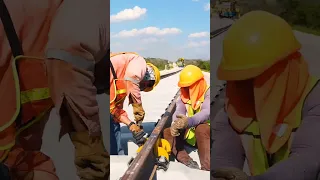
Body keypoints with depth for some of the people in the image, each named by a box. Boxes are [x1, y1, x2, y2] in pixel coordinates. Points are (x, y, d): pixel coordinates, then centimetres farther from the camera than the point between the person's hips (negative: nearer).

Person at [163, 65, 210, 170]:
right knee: (167, 133, -12)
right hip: (191, 132, 6)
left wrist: (189, 121, -56)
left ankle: (206, 169, -38)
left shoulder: (208, 92, -16)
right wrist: (175, 124, -41)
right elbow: (179, 112, -16)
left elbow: (206, 112, -35)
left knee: (201, 129, -39)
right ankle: (188, 162, -29)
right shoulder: (184, 95, 1)